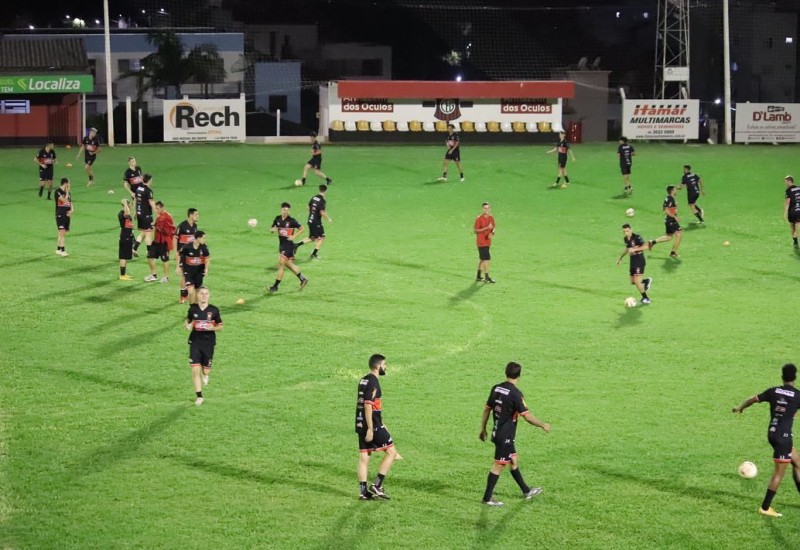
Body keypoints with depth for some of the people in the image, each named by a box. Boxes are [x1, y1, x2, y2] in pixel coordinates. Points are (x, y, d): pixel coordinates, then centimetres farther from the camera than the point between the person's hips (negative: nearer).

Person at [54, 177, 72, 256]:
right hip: (60, 215, -7)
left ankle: (58, 249, 20)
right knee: (62, 232, -14)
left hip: (67, 215, 7)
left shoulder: (68, 193, 12)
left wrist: (71, 210, -2)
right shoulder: (58, 191, -10)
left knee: (64, 233, 11)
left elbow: (70, 203, 17)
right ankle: (63, 250, -17)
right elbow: (64, 200, -20)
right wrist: (67, 192, -12)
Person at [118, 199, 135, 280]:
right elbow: (127, 214, -40)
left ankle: (124, 274, 22)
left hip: (129, 238, 10)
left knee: (126, 257, 15)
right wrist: (125, 203, -31)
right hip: (124, 238, -10)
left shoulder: (128, 214, 15)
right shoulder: (121, 214, -15)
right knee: (123, 257, -6)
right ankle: (122, 275, -3)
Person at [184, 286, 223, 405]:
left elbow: (220, 326, 4)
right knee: (195, 370, -8)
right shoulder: (193, 309, -1)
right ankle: (199, 396, 2)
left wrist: (212, 328, -18)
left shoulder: (214, 310, -4)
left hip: (209, 343, 0)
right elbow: (188, 322, 14)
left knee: (206, 370, 6)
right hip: (195, 342, 0)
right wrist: (187, 326, -10)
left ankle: (205, 374, 46)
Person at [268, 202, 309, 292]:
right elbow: (271, 230, 12)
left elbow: (301, 229, -4)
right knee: (288, 264, 16)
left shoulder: (291, 221, -13)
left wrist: (294, 236, -15)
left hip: (288, 245, -7)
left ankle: (275, 286, -1)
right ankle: (302, 279, 31)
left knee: (281, 265, -7)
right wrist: (272, 230, -12)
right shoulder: (277, 219, 3)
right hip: (281, 244, 7)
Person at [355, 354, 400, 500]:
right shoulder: (373, 382, -14)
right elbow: (368, 405, -20)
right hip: (372, 425, -9)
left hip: (361, 425, 9)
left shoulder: (363, 380, 15)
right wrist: (370, 429, -21)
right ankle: (376, 486, -3)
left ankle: (364, 492, 8)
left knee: (364, 457, 8)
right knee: (391, 451, 1)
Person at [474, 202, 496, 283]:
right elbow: (476, 230, -15)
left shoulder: (491, 217, 5)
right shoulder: (479, 219, -14)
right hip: (481, 242, -7)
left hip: (487, 241, 7)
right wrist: (487, 228, -25)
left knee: (482, 258, 14)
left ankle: (478, 277, 22)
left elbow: (493, 227, 14)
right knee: (486, 258, -10)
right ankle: (487, 277, -7)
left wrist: (492, 233, -10)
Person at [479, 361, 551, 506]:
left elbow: (487, 409, 10)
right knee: (499, 466, 1)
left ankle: (526, 491, 32)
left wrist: (483, 429, 21)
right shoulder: (515, 393, -21)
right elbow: (527, 416, -20)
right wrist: (543, 425, -6)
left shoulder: (496, 388, 2)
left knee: (514, 461, 19)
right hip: (505, 436, -8)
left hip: (497, 433, 8)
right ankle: (487, 498, 6)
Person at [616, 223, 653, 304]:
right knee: (633, 282, 9)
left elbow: (646, 246, -29)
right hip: (632, 261, 8)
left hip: (639, 261, -8)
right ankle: (647, 281, 34)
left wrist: (634, 249, -34)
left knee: (637, 281, -12)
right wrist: (620, 258, 27)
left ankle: (646, 298, 2)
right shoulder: (626, 239, 7)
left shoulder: (637, 237, -18)